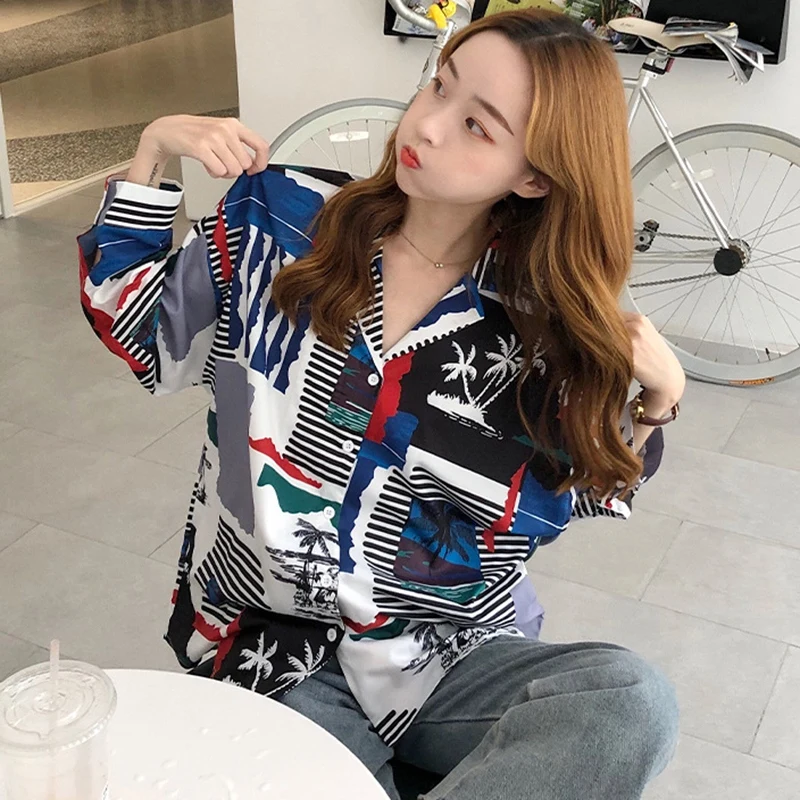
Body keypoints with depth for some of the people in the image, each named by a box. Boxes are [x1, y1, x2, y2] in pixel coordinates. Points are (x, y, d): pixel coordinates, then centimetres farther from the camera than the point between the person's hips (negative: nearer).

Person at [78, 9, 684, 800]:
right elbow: (141, 336, 8)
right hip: (275, 652, -2)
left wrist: (656, 397, -8)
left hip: (455, 656, 2)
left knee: (632, 700, -27)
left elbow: (578, 492, 8)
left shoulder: (547, 318, -4)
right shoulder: (280, 215, -3)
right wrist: (152, 154, 0)